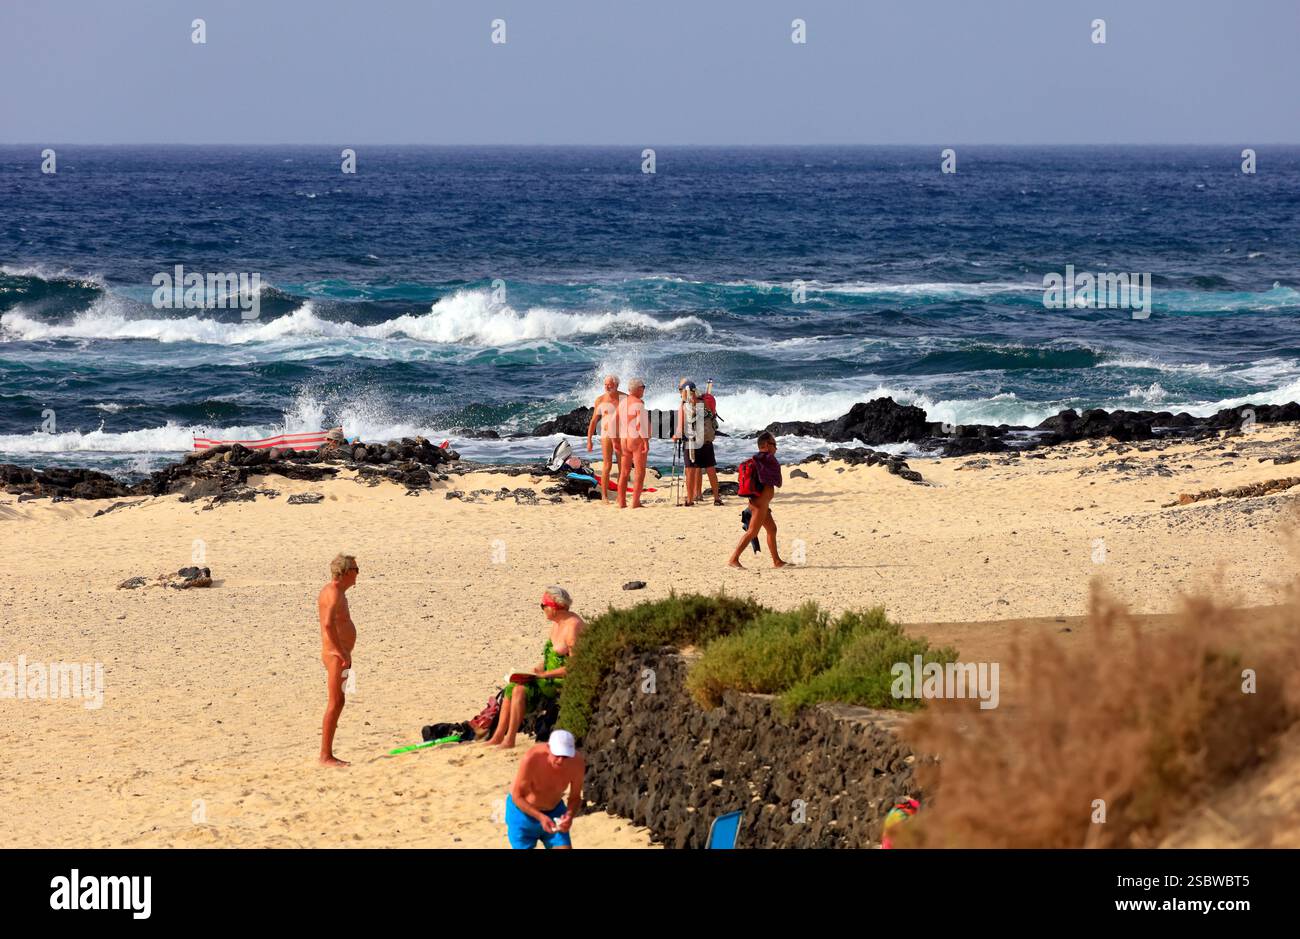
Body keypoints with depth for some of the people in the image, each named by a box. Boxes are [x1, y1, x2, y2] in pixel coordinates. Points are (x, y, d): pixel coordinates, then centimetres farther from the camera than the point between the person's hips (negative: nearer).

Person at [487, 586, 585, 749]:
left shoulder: (572, 627, -19)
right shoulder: (556, 624, 12)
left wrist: (545, 674, -20)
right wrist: (539, 669, 0)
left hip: (567, 681, -10)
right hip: (552, 676, 10)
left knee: (521, 690, -21)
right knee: (512, 687, -2)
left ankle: (509, 740, -16)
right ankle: (498, 737, -2)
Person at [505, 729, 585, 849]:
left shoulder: (577, 762, -24)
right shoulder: (532, 758, -34)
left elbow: (575, 797, -9)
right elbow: (517, 796, -23)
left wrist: (570, 815, -31)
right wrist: (540, 817, -36)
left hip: (554, 810, 3)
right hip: (522, 809, -3)